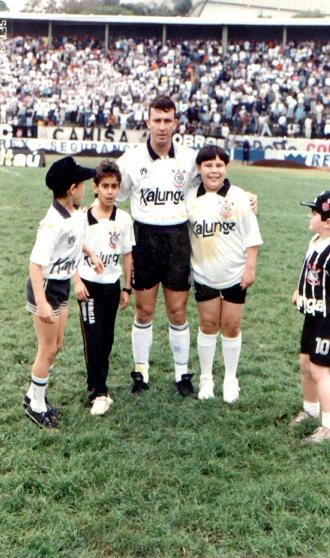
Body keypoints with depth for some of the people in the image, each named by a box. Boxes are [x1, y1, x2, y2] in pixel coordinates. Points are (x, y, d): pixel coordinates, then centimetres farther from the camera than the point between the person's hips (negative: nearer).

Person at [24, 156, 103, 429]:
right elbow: (36, 262, -30)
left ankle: (34, 395, 36)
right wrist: (41, 302, -35)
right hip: (46, 286, -9)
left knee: (56, 345, 18)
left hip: (63, 286, 9)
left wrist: (92, 254, 13)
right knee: (47, 350, 4)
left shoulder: (77, 214, -1)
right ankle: (36, 406, 22)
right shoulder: (54, 222, -27)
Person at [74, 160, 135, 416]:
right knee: (93, 338, -8)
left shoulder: (124, 219, -2)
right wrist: (78, 282, -12)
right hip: (89, 284, -3)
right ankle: (99, 393, -2)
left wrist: (127, 288, 6)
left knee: (107, 338, 10)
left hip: (112, 285, 3)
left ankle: (97, 382, 26)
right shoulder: (84, 217, -9)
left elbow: (127, 254, 4)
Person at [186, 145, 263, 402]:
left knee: (231, 326, 7)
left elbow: (252, 234, -3)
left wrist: (250, 267, -7)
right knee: (208, 324, 10)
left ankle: (231, 379, 22)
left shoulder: (238, 197, -7)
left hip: (235, 273, -1)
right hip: (204, 274, 1)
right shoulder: (191, 198, -1)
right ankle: (206, 378, 24)